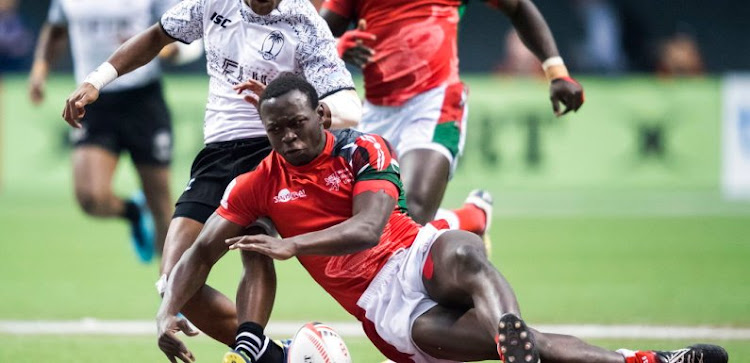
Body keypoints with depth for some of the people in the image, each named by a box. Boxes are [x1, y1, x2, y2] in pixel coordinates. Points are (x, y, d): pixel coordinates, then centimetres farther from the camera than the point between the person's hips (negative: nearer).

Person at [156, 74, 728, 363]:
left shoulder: (363, 151, 1)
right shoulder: (260, 185, 8)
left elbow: (368, 228, -13)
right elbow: (204, 250, 10)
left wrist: (290, 245, -27)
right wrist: (168, 312, -8)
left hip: (417, 257, 1)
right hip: (381, 307, -1)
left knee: (459, 248, -39)